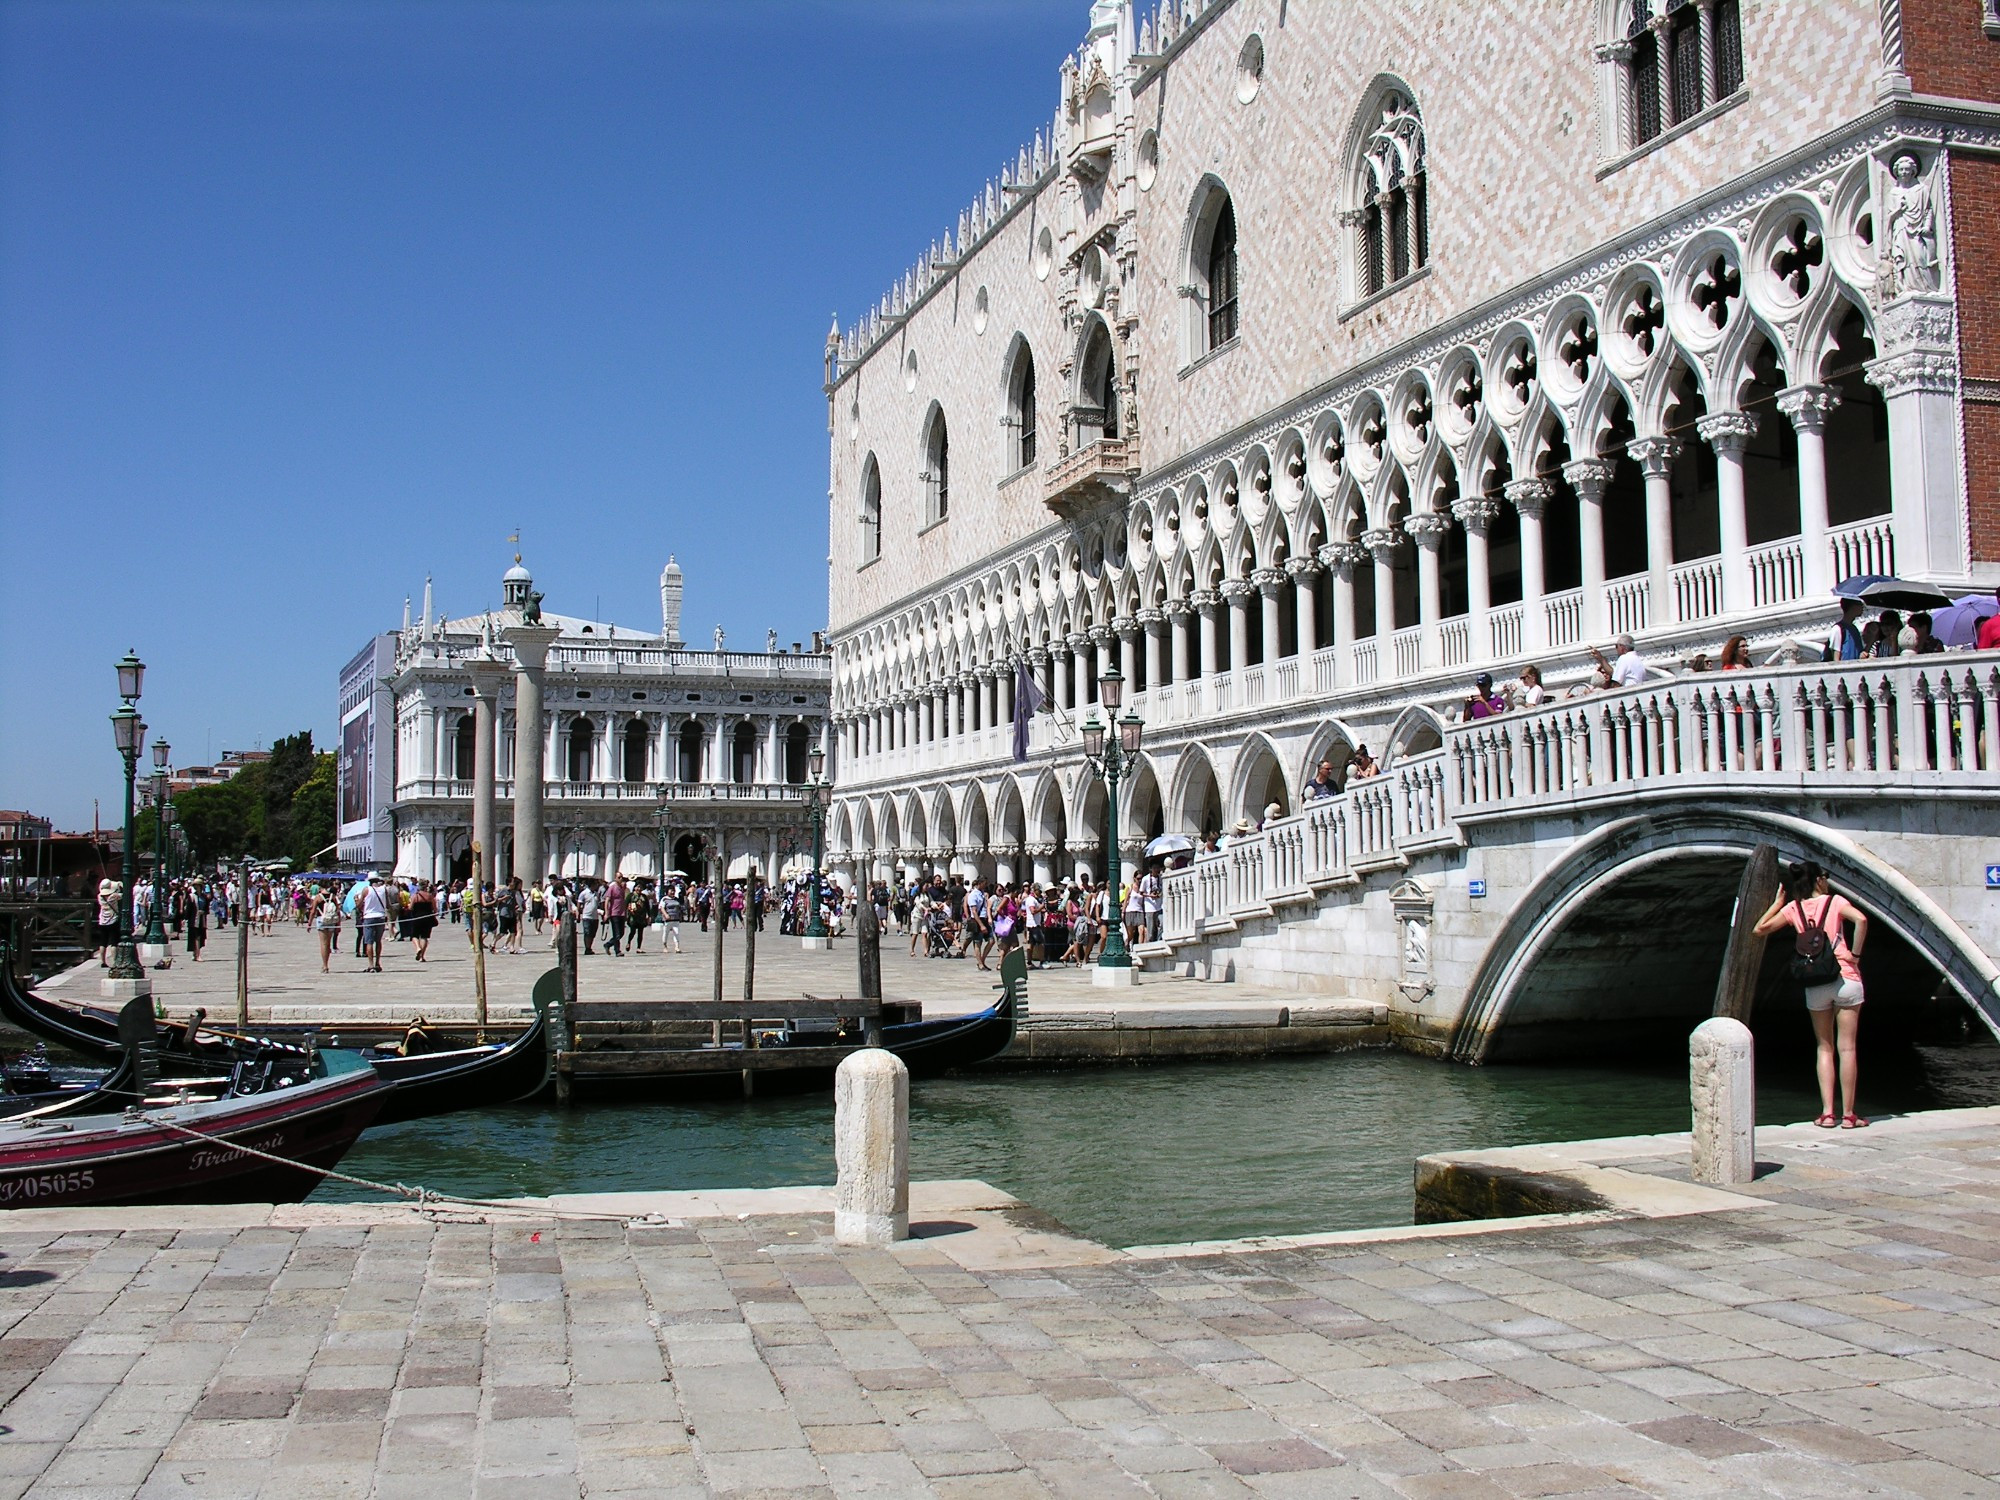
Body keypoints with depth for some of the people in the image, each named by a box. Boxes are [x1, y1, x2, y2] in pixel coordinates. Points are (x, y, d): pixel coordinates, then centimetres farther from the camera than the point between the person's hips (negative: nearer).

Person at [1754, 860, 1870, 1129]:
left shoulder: (1793, 909, 6)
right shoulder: (1835, 902, -1)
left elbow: (1760, 929, 10)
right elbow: (1861, 919, -20)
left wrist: (1778, 902, 16)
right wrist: (1855, 954, -11)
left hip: (1815, 985, 2)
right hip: (1845, 979, -2)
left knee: (1825, 1048, 10)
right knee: (1846, 1048, 0)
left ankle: (1827, 1113, 3)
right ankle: (1848, 1115, 1)